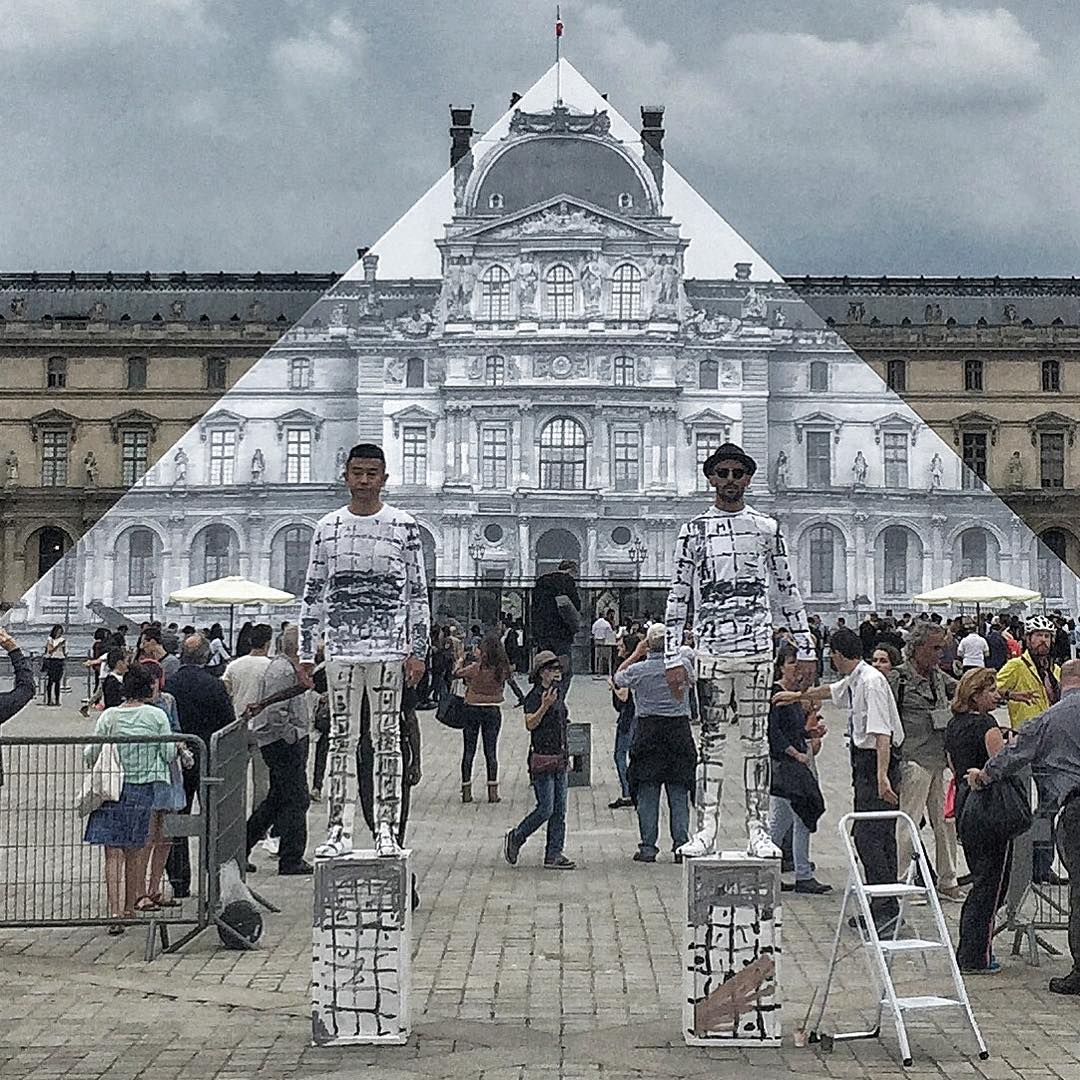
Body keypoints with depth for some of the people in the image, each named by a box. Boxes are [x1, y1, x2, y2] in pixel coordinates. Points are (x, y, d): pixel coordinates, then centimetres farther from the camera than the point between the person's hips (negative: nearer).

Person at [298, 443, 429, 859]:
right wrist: (305, 653, 6)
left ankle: (386, 831, 5)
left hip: (389, 648, -2)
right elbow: (312, 594, 11)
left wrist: (418, 650, -4)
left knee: (387, 739, 0)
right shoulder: (327, 528, 9)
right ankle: (339, 831, 6)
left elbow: (418, 593, 3)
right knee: (342, 739, 3)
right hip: (340, 648, 2)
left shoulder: (404, 526, 3)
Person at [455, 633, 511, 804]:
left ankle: (466, 791, 8)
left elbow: (456, 674, -3)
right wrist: (481, 659, 12)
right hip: (493, 711, 2)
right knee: (491, 752, 9)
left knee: (468, 752, 7)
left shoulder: (475, 668, -16)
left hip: (472, 710, -2)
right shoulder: (503, 670, -10)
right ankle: (493, 791, 7)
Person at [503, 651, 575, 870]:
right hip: (542, 758, -8)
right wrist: (544, 706, -35)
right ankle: (515, 838, 11)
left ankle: (554, 854, 9)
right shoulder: (534, 696, -10)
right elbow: (530, 724, -23)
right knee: (546, 808, -9)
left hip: (559, 759, 8)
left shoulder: (557, 695, 15)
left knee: (559, 811, 5)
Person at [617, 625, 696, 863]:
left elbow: (618, 677, 15)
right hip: (679, 730, 1)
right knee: (679, 794, 5)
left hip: (647, 731, -1)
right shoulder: (683, 665, -5)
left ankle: (648, 846, 3)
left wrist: (636, 654, 20)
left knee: (647, 793, 4)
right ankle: (681, 845, 3)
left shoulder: (638, 670, -7)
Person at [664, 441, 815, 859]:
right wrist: (674, 658, 0)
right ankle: (707, 828, 5)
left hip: (757, 648, 1)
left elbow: (786, 591, 12)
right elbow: (678, 596, 6)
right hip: (711, 649, 0)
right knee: (711, 739, 1)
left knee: (756, 740, 2)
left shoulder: (766, 528, 9)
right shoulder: (694, 531, 6)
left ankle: (757, 829, 5)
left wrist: (806, 647, 8)